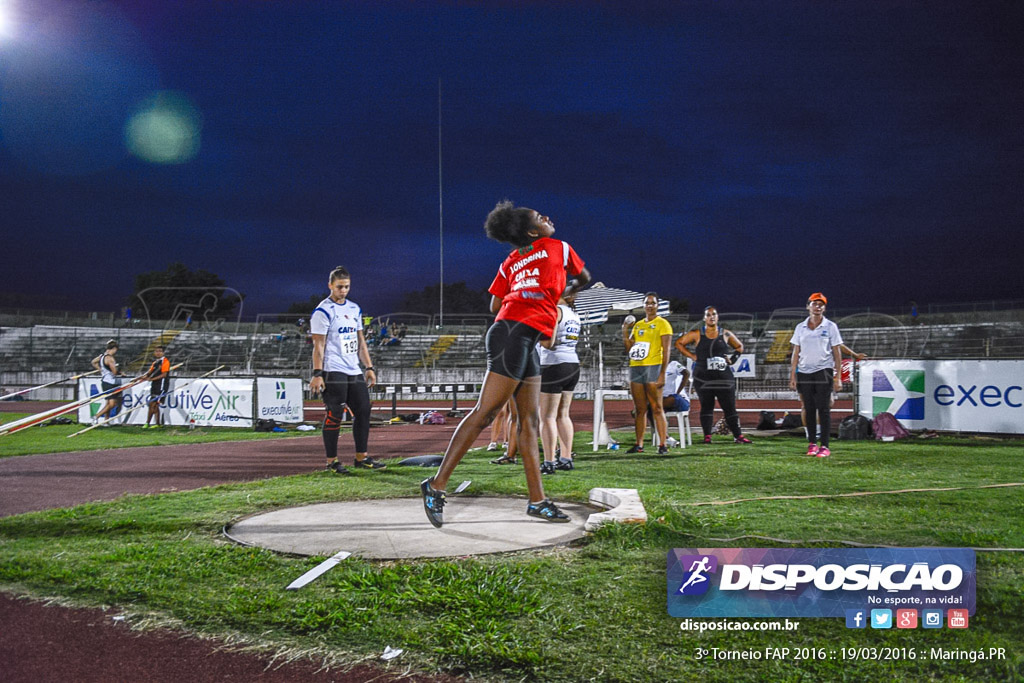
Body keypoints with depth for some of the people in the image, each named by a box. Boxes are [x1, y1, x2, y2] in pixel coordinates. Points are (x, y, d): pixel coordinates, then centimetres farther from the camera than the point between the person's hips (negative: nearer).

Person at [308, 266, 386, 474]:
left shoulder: (354, 308, 15)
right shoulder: (323, 311, -7)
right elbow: (318, 345, -11)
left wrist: (369, 367, 15)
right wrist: (317, 374, -17)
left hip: (354, 371, 8)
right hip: (333, 372, -8)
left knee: (363, 410, 7)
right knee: (334, 415, -5)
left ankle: (361, 457, 16)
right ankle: (332, 461, 4)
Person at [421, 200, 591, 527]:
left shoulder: (510, 262, 22)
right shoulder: (559, 247, 11)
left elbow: (495, 306, 19)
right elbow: (584, 277, 27)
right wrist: (567, 290, 44)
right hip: (516, 332, -7)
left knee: (529, 420, 6)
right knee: (485, 412, -11)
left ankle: (537, 500, 7)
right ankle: (436, 485, -11)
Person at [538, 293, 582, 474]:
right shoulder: (573, 314, 17)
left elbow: (547, 342, -17)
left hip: (554, 365, -9)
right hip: (573, 365, 9)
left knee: (547, 417, -6)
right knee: (562, 415, 13)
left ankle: (549, 462, -9)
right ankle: (566, 459, 14)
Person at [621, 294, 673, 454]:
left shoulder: (662, 324, 0)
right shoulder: (637, 325, 19)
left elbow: (666, 351, -7)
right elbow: (629, 349, 19)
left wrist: (662, 374, -15)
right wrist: (625, 330, 8)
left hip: (652, 368, -6)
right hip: (635, 368, 6)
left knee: (656, 408, -8)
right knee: (639, 409, 7)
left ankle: (663, 444, -7)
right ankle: (639, 444, 11)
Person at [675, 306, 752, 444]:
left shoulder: (726, 334, 8)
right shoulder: (696, 334, 3)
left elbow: (739, 346, 21)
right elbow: (679, 343, 9)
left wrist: (732, 359, 6)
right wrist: (692, 356, 0)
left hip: (724, 377, 1)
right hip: (703, 378, -1)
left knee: (729, 407, 2)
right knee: (706, 406, 4)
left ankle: (738, 435, 7)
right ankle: (707, 436, 9)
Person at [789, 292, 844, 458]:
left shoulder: (830, 327, 3)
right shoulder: (800, 327, 11)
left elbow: (837, 353, 2)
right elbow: (796, 353, 11)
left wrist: (838, 377, -5)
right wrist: (792, 376, 5)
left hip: (823, 372, -3)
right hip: (804, 373, 3)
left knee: (824, 409, -5)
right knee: (809, 409, 6)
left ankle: (825, 446, -3)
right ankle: (812, 444, 13)